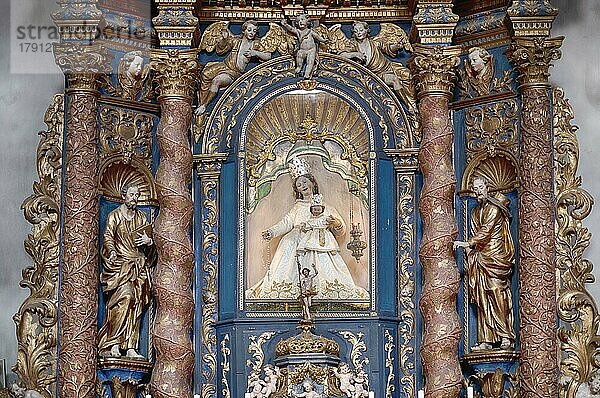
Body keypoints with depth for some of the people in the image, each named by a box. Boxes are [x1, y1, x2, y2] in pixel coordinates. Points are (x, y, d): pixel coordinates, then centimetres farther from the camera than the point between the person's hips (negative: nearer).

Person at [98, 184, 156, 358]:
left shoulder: (141, 217, 18)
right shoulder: (114, 216, 5)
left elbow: (151, 238, 19)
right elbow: (107, 237, -5)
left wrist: (149, 241, -5)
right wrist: (112, 252, -25)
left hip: (139, 265, 5)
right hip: (120, 263, -5)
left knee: (135, 306, -3)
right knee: (125, 294, -25)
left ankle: (130, 348, -4)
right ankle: (114, 344, -23)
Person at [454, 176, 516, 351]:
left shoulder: (494, 208, -5)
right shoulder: (476, 211, 21)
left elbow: (486, 231, -15)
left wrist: (467, 244, -19)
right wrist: (471, 251, 8)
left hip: (495, 256, -8)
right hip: (479, 258, 8)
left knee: (497, 295, -13)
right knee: (482, 301, 1)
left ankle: (506, 337, -12)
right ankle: (486, 339, -1)